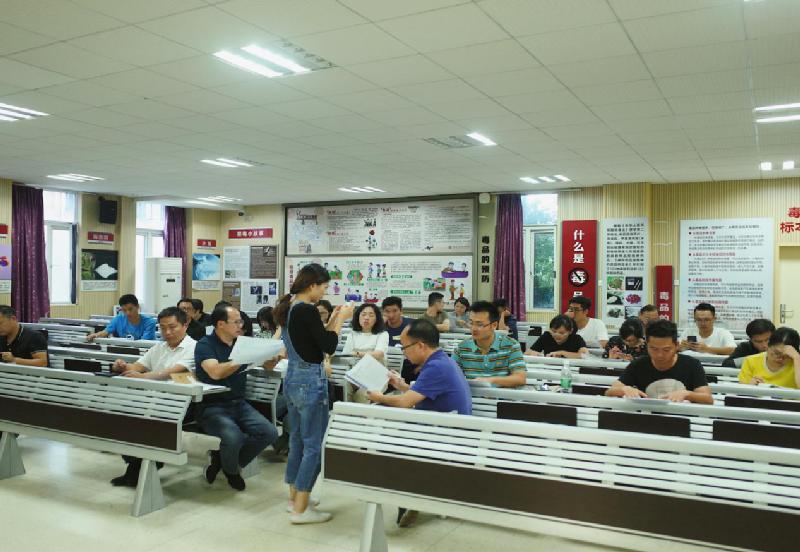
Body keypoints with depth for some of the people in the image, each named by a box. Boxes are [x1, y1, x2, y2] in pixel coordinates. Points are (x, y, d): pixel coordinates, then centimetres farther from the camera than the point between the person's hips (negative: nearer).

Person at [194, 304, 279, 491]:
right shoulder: (205, 345, -6)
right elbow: (215, 372, -23)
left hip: (238, 404, 6)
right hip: (211, 406, -6)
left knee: (269, 433, -15)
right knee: (233, 437, -32)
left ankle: (223, 460, 8)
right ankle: (232, 470, 6)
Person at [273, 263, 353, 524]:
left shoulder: (289, 309, 9)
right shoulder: (307, 310, -19)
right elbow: (329, 347, -16)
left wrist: (331, 321, 13)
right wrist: (341, 319, -5)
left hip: (293, 379, 10)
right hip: (310, 382, -10)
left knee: (297, 440, 18)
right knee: (313, 445, -1)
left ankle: (294, 497, 28)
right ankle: (300, 509, 4)